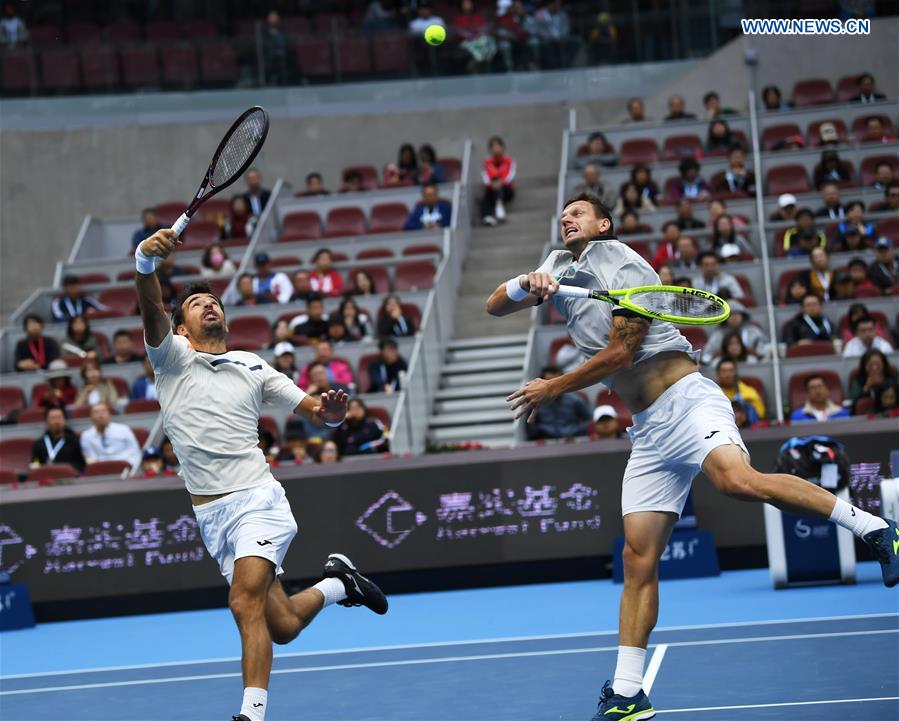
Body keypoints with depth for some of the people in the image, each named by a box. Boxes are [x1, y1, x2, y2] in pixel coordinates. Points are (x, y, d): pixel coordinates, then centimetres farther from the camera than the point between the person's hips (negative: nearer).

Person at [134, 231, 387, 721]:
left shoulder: (253, 367, 11)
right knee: (281, 626, 6)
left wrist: (331, 413, -14)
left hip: (255, 500, -2)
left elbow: (314, 410, 11)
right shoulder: (172, 355, 7)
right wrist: (145, 262, -34)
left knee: (245, 603, -24)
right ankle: (336, 584, 36)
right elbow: (152, 310, -14)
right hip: (211, 515, 2)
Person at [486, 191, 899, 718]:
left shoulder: (624, 265, -2)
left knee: (737, 479, -37)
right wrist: (525, 285, -6)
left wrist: (553, 389, -1)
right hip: (649, 433, 7)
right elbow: (495, 306, 16)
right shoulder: (560, 268, 21)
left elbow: (621, 351, -9)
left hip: (685, 401, -7)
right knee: (639, 559, 1)